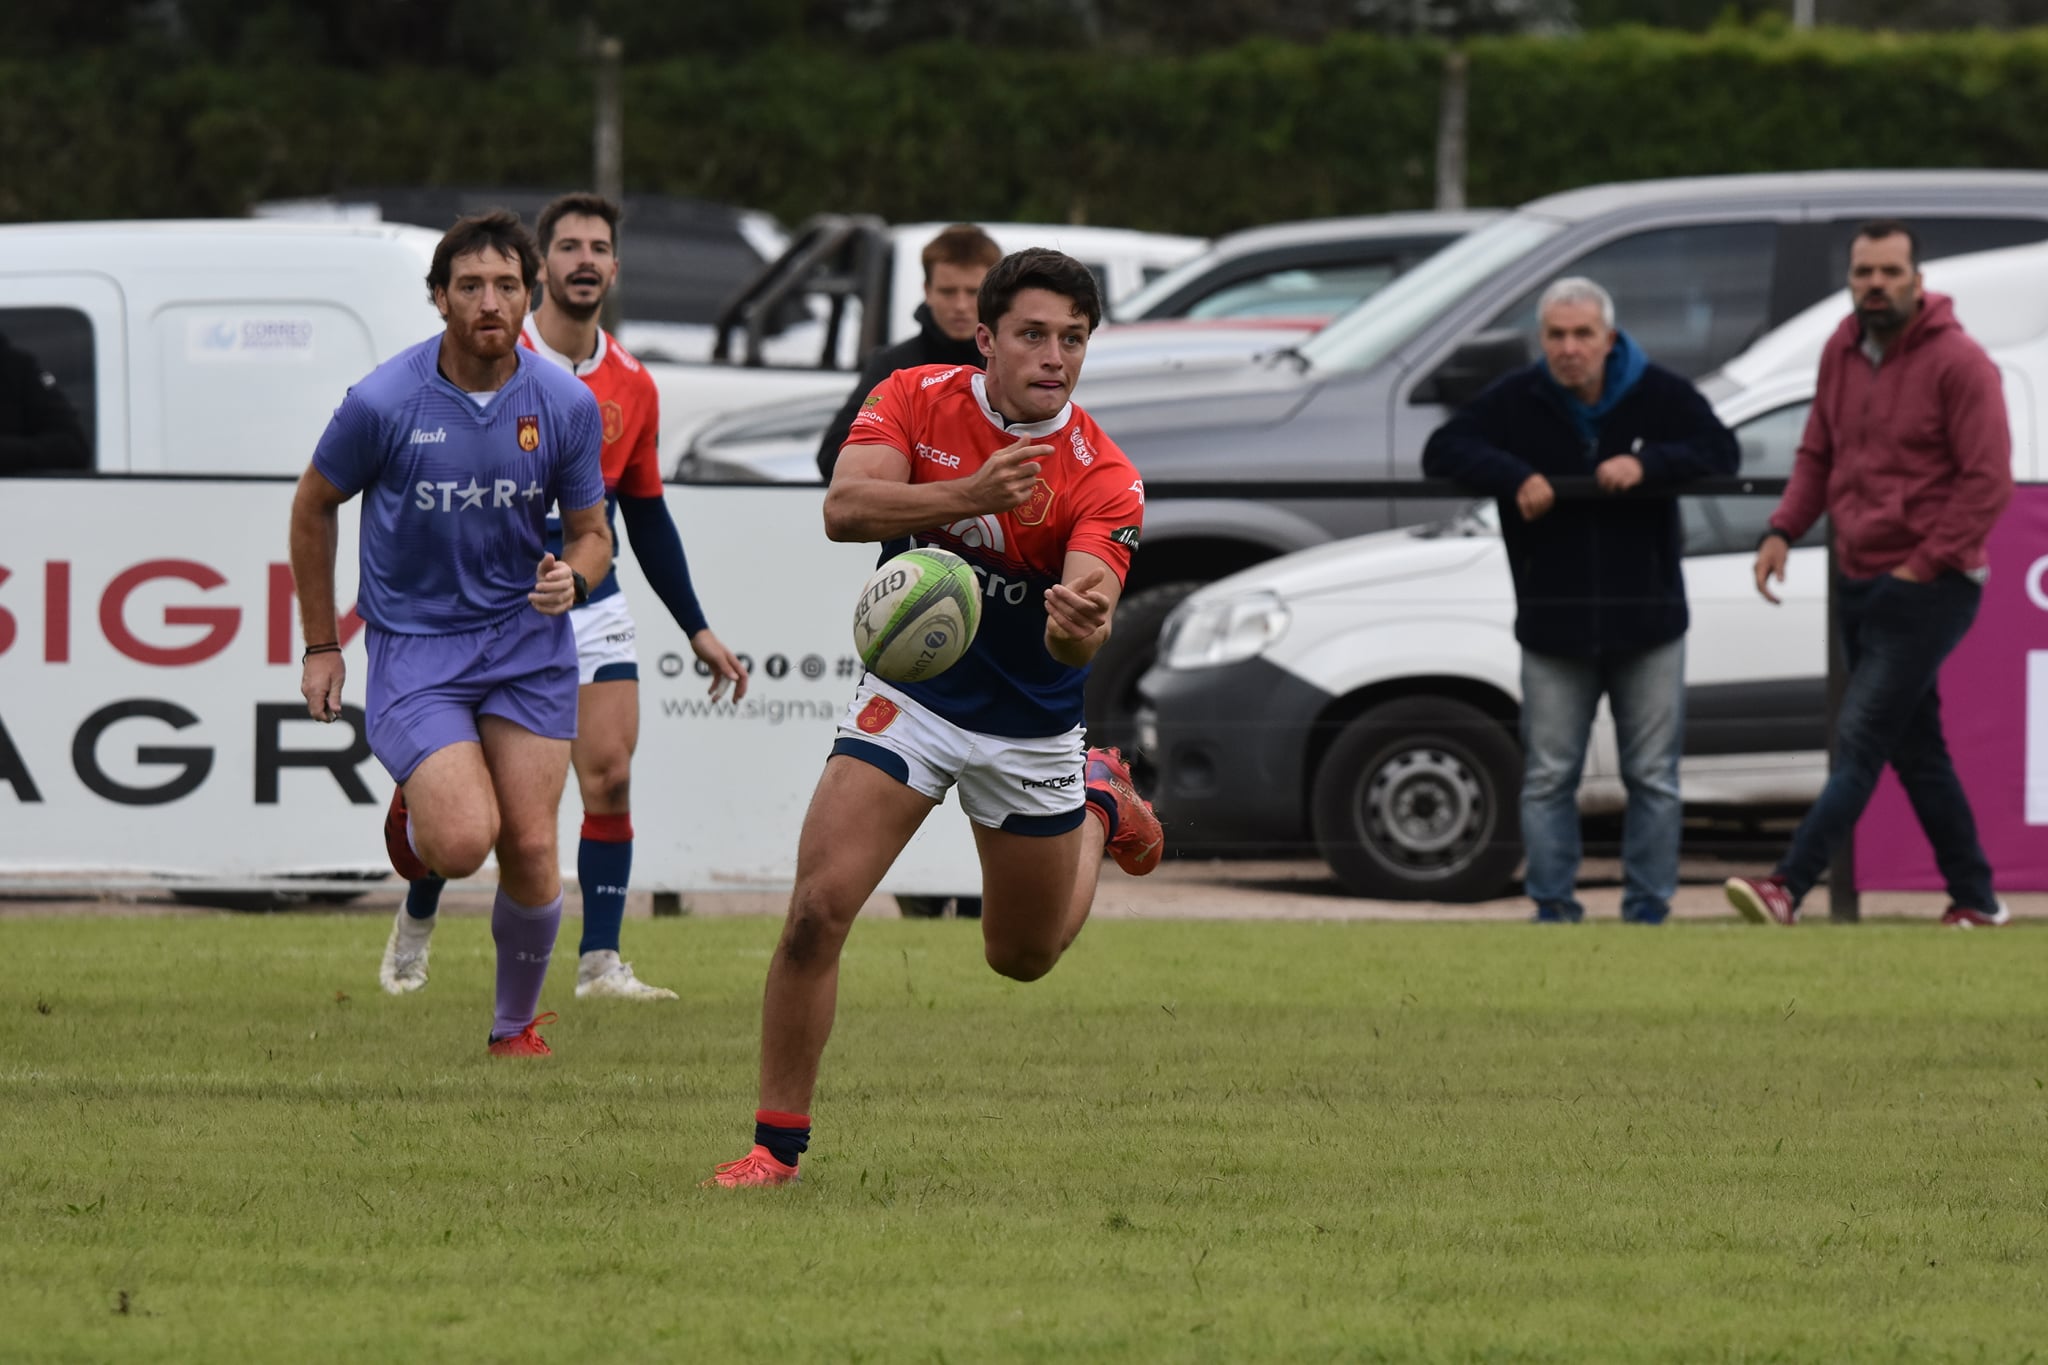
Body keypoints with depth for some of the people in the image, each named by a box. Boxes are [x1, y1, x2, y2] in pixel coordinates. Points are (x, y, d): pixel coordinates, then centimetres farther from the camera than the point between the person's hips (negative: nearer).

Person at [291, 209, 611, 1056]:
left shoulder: (566, 405, -6)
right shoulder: (383, 403, -13)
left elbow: (591, 531, 8)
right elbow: (313, 508, 4)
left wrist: (573, 578, -17)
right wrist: (321, 646, 7)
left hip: (528, 643, 3)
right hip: (414, 646, -2)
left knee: (530, 849, -4)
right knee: (465, 840, -20)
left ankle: (517, 1026, 20)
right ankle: (414, 816, 19)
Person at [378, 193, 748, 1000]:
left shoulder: (632, 386, 5)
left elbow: (647, 516, 15)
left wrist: (697, 630, 13)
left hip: (590, 605, 3)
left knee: (610, 773, -10)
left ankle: (600, 962, -5)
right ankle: (415, 929, 28)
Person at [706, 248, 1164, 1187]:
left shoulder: (1103, 478, -21)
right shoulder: (916, 401, -15)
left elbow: (1083, 628, -33)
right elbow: (843, 509, -31)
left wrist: (1081, 625, -58)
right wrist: (969, 493, -46)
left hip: (1030, 727, 0)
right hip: (910, 699, 0)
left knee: (1025, 958, 18)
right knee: (818, 908, -18)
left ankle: (1098, 801, 48)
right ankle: (778, 1140, -6)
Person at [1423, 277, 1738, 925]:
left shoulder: (1658, 395, -3)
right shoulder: (1516, 402, -2)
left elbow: (1721, 452, -8)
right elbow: (1442, 451, -5)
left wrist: (1648, 465, -24)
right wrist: (1514, 476, -21)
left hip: (1647, 623, 0)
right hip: (1553, 622, 0)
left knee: (1652, 775, 4)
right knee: (1548, 776, 1)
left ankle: (1647, 907, 11)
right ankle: (1553, 907, 8)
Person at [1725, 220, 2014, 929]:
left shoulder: (1958, 363, -13)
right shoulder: (1842, 352, 9)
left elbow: (1987, 480, -15)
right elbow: (1817, 456, 17)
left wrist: (1924, 565, -17)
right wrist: (1783, 531, 1)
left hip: (1927, 588, -8)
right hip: (1860, 580, 8)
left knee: (1861, 739, -13)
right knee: (1915, 749, 12)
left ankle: (1789, 888, -22)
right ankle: (1974, 899, 21)